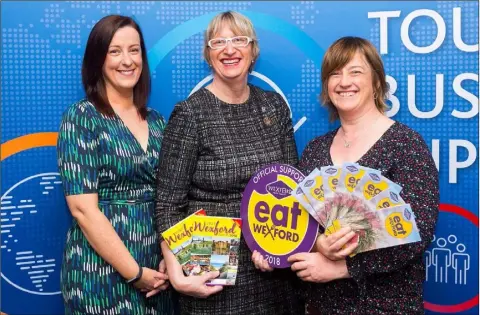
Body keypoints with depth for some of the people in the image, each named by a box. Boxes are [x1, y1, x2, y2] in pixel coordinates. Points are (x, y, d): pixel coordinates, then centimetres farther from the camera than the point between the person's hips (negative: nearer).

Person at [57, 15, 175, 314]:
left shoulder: (156, 122, 7)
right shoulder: (82, 117, -9)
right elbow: (83, 208, -15)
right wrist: (135, 272, -15)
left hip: (156, 268, 5)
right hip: (102, 269, -5)